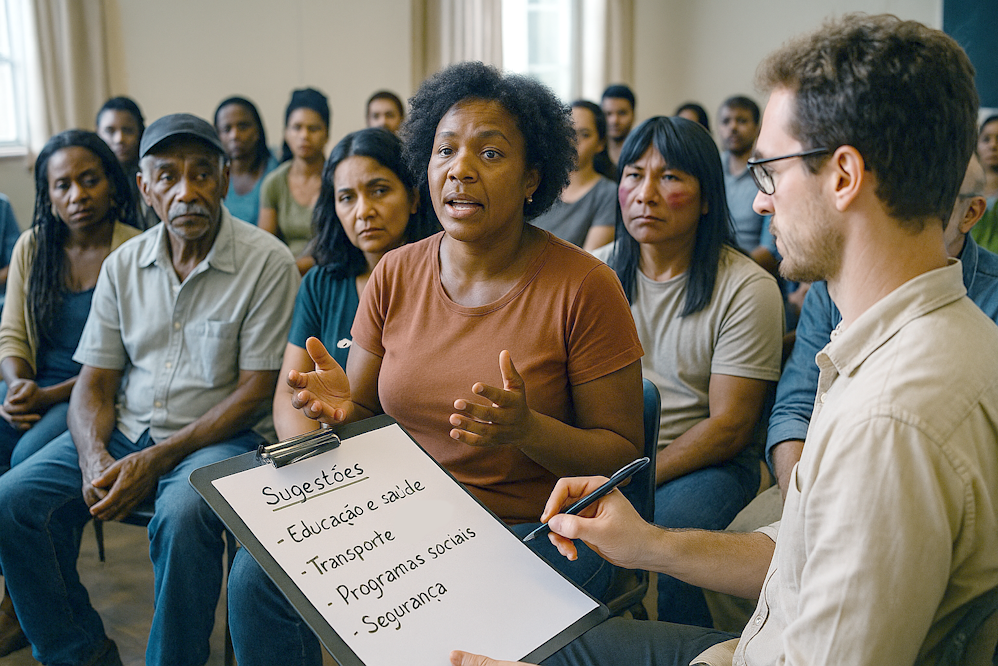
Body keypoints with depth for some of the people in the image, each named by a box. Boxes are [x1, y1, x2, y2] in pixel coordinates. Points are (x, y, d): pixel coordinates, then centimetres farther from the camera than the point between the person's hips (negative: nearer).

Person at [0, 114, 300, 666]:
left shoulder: (267, 262, -10)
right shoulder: (122, 265, 6)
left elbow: (256, 391, -12)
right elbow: (94, 382, 7)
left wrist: (156, 460, -18)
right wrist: (95, 460, -14)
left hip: (215, 436, -5)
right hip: (124, 430, 5)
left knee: (181, 517, -34)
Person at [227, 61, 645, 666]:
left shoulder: (584, 287, -11)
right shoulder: (396, 274, 3)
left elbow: (622, 454, -8)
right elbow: (360, 409, 9)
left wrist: (528, 430, -27)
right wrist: (339, 406, -15)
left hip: (535, 531, -3)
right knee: (257, 573, -14)